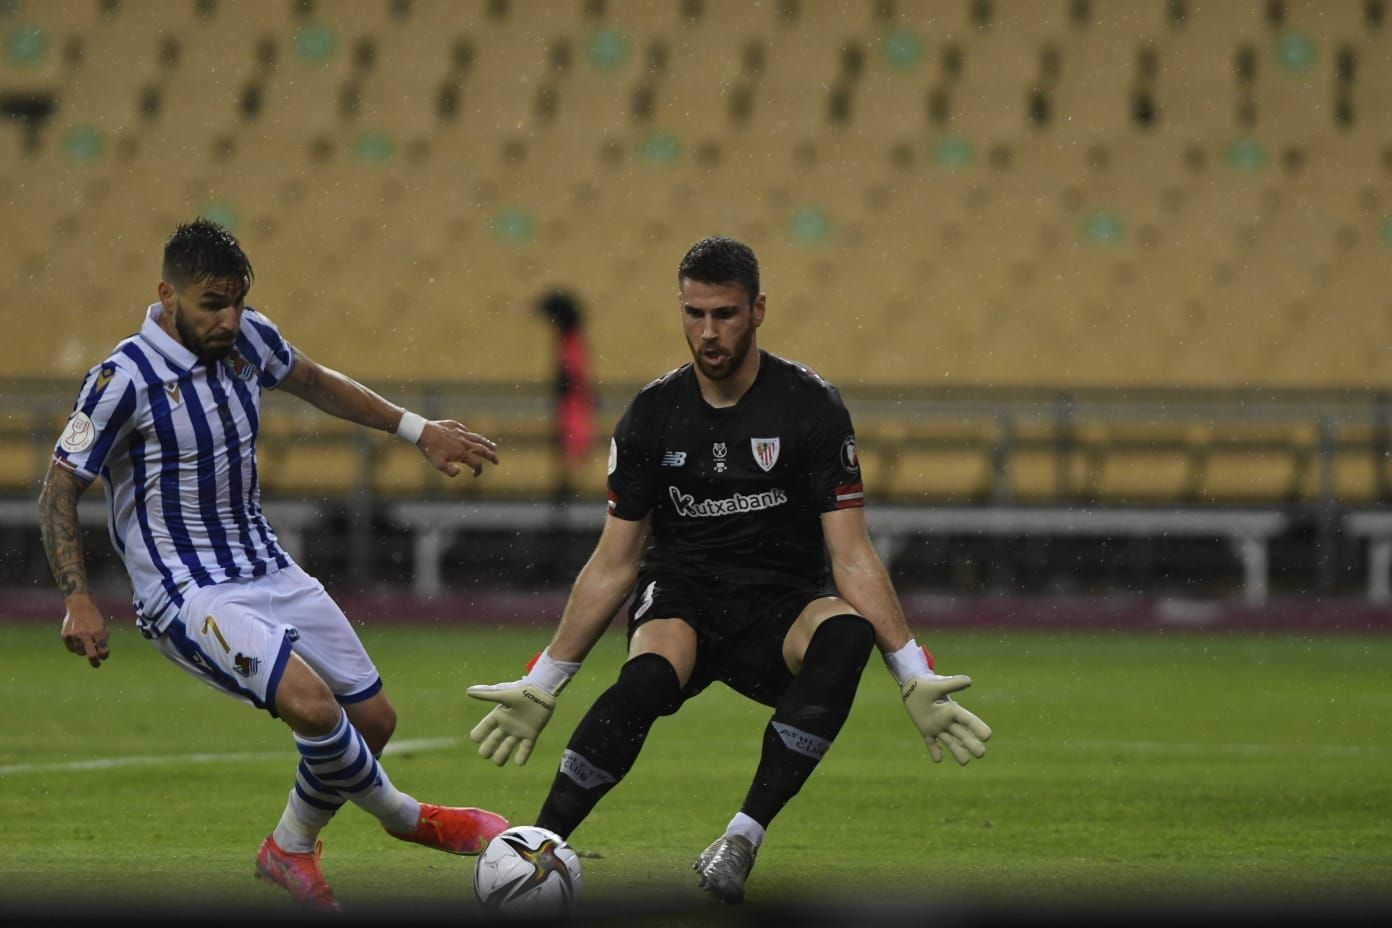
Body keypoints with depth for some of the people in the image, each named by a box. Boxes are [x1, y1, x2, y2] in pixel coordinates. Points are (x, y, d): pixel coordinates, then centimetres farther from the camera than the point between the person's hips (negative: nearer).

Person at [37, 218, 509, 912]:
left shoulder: (249, 340, 1)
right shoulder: (126, 379, -18)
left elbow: (314, 383, 22)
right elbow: (60, 488, -12)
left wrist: (417, 430, 21)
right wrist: (78, 601, -21)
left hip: (268, 568, 8)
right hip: (186, 592, -8)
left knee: (373, 720, 8)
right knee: (311, 703, -28)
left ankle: (291, 848, 31)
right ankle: (408, 819, -2)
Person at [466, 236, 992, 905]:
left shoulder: (810, 406, -5)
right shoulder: (654, 412, 1)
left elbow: (851, 556, -7)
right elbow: (613, 565, 8)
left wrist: (915, 680, -17)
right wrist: (541, 685, 6)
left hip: (780, 606, 0)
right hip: (679, 598, 0)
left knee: (847, 631, -36)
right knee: (648, 679, -36)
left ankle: (743, 837, -36)